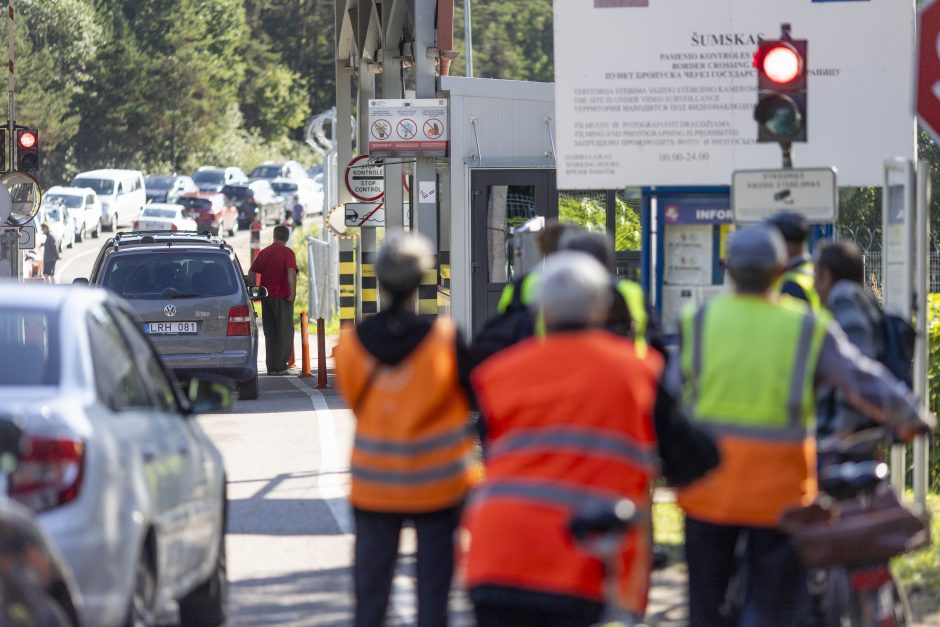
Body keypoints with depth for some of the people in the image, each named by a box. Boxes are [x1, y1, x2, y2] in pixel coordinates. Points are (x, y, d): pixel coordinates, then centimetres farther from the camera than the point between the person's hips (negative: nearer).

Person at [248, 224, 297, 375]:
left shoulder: (264, 253, 11)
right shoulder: (287, 253, -5)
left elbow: (251, 272, 11)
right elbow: (291, 272, -20)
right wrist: (293, 291, -22)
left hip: (266, 296, 5)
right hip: (282, 296, -5)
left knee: (270, 333, 11)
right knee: (285, 331, 1)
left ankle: (271, 367, 8)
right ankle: (281, 366, -4)